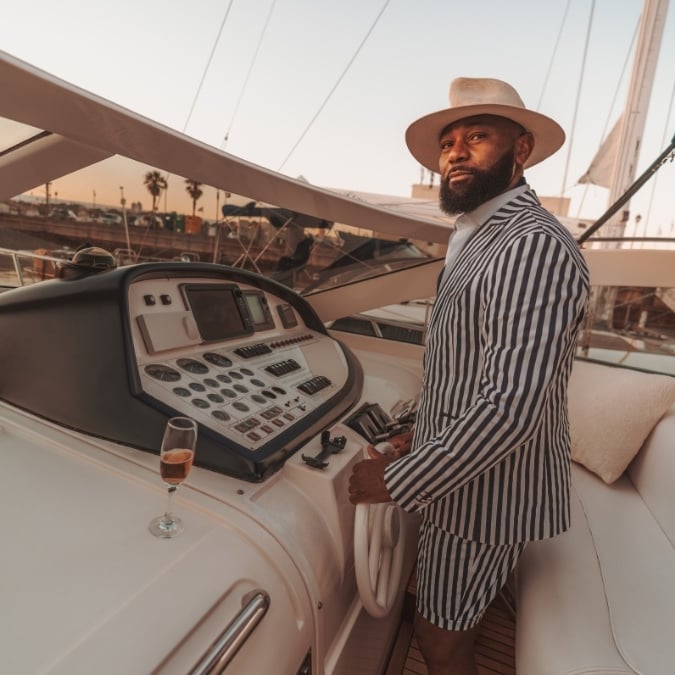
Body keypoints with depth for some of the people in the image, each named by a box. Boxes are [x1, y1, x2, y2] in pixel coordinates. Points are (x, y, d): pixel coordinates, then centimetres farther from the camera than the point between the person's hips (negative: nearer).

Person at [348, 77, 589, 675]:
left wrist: (397, 480, -23)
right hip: (459, 468, 9)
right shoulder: (480, 238, 9)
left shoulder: (533, 247, -24)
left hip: (489, 487, -8)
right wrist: (420, 440, 13)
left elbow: (511, 409, -32)